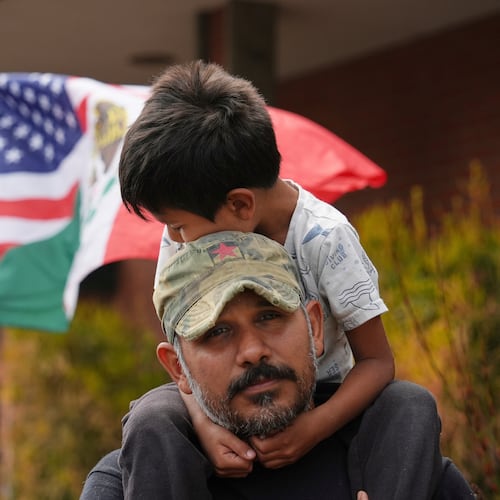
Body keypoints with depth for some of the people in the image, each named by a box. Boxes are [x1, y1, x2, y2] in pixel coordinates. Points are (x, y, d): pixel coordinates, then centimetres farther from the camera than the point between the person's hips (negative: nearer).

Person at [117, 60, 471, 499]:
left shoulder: (324, 238, -21)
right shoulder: (186, 235, -12)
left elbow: (376, 359, -17)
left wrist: (314, 428, -35)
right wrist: (204, 423, -29)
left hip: (322, 401, -2)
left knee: (409, 407, -32)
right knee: (152, 420, -31)